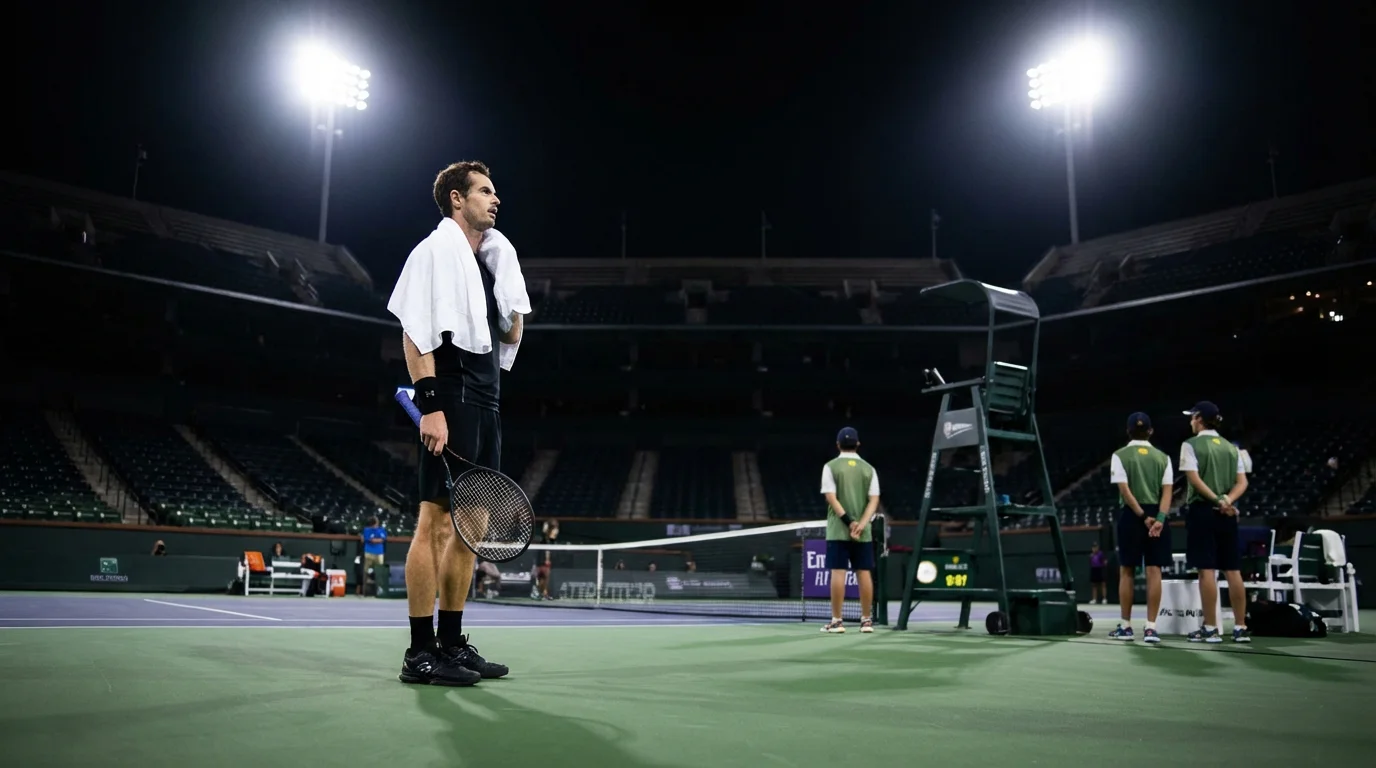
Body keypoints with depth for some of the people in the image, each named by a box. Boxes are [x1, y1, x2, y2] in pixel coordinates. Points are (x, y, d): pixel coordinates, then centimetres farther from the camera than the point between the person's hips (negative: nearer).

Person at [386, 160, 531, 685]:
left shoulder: (491, 258, 22)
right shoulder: (437, 250, -2)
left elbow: (511, 337, 26)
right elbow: (415, 333, -12)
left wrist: (513, 307, 7)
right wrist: (430, 404, -20)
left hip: (486, 406, 9)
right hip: (451, 403, -9)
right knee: (437, 519, -8)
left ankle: (451, 643, 17)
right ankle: (420, 652, -3)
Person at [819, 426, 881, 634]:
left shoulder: (831, 466, -1)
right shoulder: (868, 469, 7)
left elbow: (831, 497, -10)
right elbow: (874, 500, -2)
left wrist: (849, 522, -13)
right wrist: (861, 524, -10)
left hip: (837, 530, -2)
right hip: (863, 532, 2)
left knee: (838, 573, -2)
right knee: (864, 573, 7)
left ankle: (837, 621, 0)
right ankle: (866, 620, 11)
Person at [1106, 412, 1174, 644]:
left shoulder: (1120, 455, 0)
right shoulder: (1163, 457, 9)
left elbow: (1125, 491, -11)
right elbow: (1167, 491, -4)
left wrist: (1143, 516, -10)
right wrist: (1159, 518, -12)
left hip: (1132, 516, -2)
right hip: (1157, 515, 2)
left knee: (1126, 571, 6)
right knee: (1154, 571, 1)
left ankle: (1125, 626, 10)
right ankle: (1150, 627, -1)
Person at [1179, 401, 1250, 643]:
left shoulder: (1191, 445, -3)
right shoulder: (1231, 448, 14)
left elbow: (1194, 479, -15)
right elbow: (1242, 482, 5)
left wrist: (1216, 501, -14)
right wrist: (1226, 500, -7)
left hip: (1202, 510, -5)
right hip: (1227, 514, 5)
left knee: (1206, 570, -5)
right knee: (1233, 570, 7)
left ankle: (1210, 628, -3)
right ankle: (1241, 627, 9)